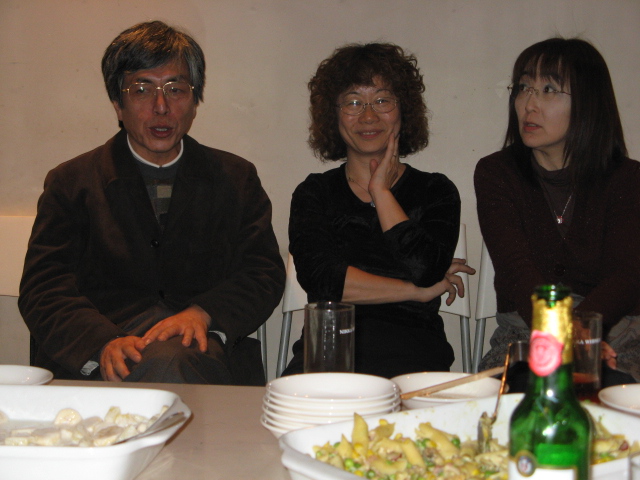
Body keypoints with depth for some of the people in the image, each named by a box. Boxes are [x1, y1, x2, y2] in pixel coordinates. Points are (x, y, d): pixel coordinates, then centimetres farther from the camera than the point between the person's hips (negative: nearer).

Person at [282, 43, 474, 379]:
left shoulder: (435, 191, 13)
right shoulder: (314, 193, 14)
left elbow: (425, 268, -7)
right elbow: (319, 277, -3)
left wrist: (381, 191, 5)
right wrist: (418, 290, -3)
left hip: (410, 352, 0)